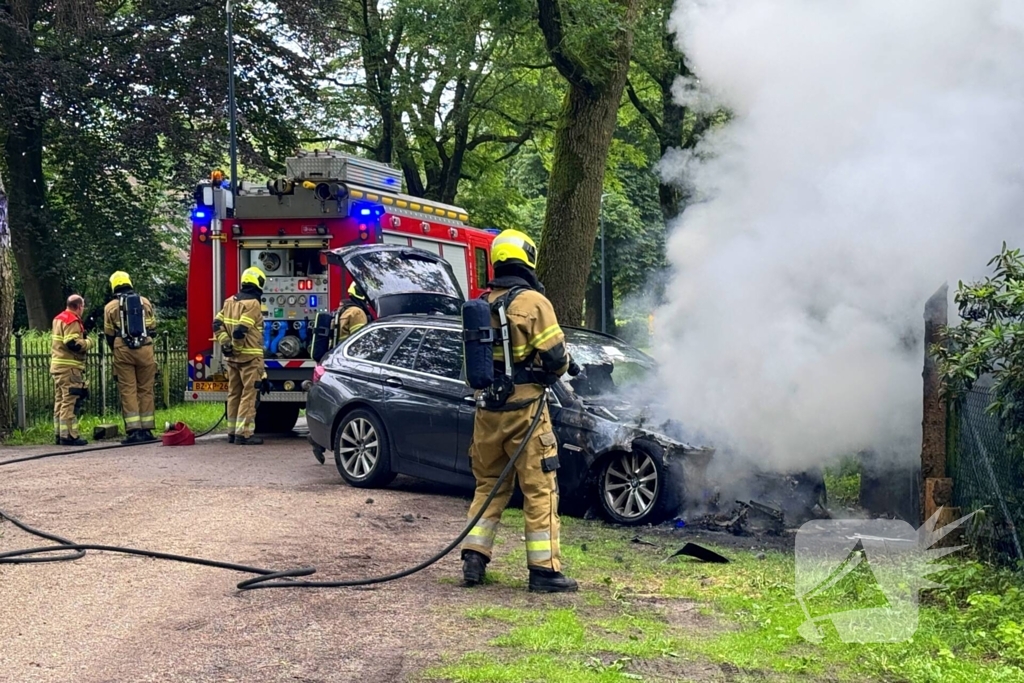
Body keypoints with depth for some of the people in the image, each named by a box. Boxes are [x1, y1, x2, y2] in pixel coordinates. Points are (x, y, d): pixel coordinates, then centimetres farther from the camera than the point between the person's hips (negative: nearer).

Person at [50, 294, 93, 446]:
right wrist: (88, 342, -6)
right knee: (70, 401, -10)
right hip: (69, 367, -10)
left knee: (60, 401, 12)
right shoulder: (72, 321, -12)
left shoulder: (58, 319, 18)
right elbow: (73, 343, -22)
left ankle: (59, 434, 15)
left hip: (57, 365, 10)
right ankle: (68, 435, -12)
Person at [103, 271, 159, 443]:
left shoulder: (111, 306, 3)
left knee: (128, 391, 0)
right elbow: (152, 326, 15)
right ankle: (146, 430, 7)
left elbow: (109, 334, 8)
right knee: (145, 390, 7)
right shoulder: (145, 302, 7)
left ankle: (134, 431, -6)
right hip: (145, 350, 1)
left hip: (123, 351, -1)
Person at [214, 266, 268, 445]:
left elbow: (217, 324, 9)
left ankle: (232, 432, 19)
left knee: (234, 394, 14)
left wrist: (226, 343, 4)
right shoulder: (252, 304, -14)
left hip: (232, 357, 8)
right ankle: (244, 434, -6)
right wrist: (238, 347, -7)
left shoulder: (230, 301, 12)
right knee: (249, 395, -4)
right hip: (249, 357, -8)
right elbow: (241, 330, -22)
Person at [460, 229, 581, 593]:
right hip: (524, 409, -6)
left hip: (487, 409, 6)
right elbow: (555, 357, -13)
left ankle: (474, 559, 15)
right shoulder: (533, 301, -11)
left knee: (489, 484, 18)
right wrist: (565, 366, 8)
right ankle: (545, 570, 3)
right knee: (539, 489, 1)